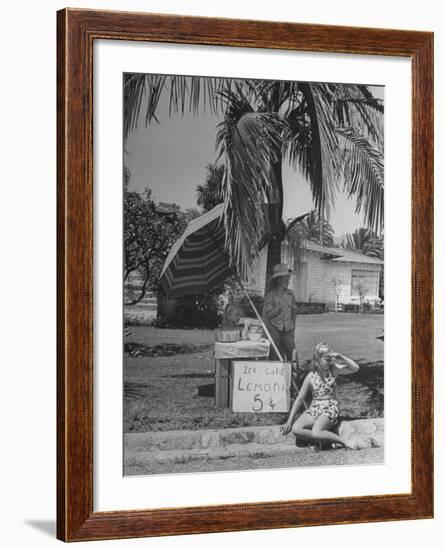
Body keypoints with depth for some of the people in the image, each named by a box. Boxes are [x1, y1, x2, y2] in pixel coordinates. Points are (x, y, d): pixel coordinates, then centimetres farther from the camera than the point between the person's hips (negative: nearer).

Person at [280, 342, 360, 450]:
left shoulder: (333, 370, 0)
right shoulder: (311, 376, 1)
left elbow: (355, 368, -8)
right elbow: (300, 399, 4)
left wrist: (341, 357, -19)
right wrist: (289, 421, 1)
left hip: (330, 408, -3)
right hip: (314, 408, 3)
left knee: (315, 433, -32)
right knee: (296, 429, -26)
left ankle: (344, 442, -18)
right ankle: (324, 439, -15)